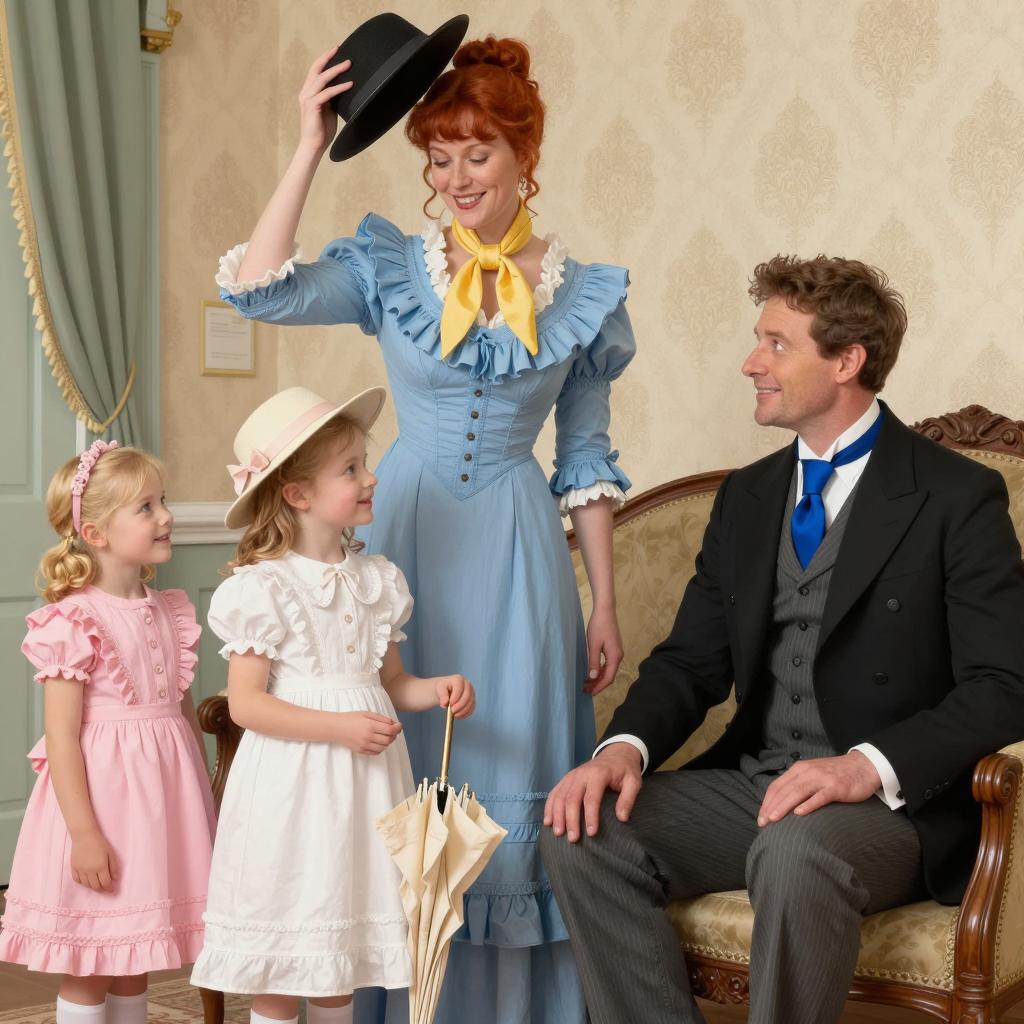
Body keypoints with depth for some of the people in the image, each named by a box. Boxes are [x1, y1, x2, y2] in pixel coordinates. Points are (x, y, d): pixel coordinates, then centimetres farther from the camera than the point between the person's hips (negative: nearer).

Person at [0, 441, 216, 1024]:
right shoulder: (73, 622, -15)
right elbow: (61, 737, -16)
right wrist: (84, 833, -18)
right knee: (88, 969, 5)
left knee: (134, 962, 16)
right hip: (102, 790, -6)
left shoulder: (169, 613, 6)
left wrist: (206, 800, 16)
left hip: (162, 793, 6)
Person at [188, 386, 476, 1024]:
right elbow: (246, 703, -13)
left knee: (341, 960, 13)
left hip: (361, 780, 5)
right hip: (290, 784, -5)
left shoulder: (376, 579, 8)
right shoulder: (263, 586, -10)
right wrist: (339, 727, -20)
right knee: (280, 970, 3)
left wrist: (437, 690, -5)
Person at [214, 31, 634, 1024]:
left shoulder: (581, 293, 4)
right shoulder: (392, 268, 2)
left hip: (520, 551, 0)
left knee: (513, 770, 3)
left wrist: (605, 602, 5)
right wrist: (311, 148, -13)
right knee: (402, 765, 4)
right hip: (407, 536, 0)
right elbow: (259, 289, -13)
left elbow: (585, 458, 7)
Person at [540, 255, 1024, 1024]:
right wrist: (626, 747, -11)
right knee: (584, 833, -18)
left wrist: (868, 766, -27)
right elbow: (691, 661, 11)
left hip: (896, 802, -5)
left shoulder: (958, 496, -5)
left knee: (797, 853, -37)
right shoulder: (747, 496, 14)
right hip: (753, 782, 6)